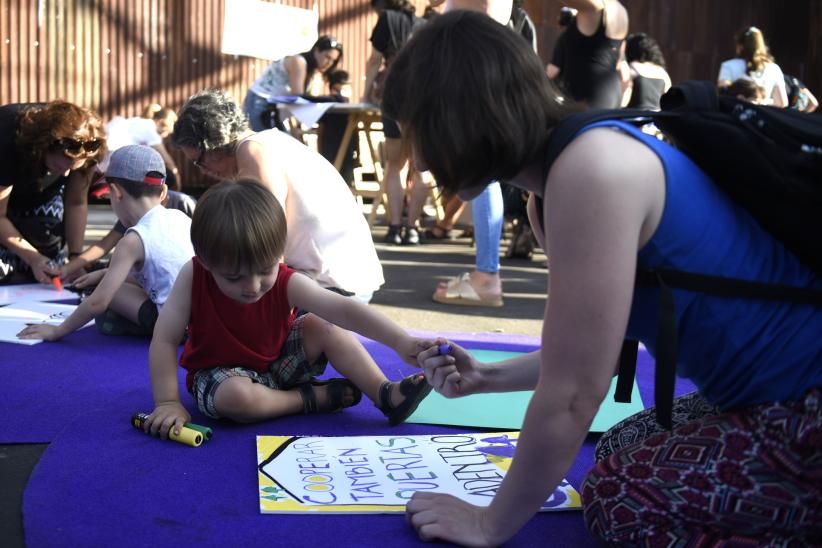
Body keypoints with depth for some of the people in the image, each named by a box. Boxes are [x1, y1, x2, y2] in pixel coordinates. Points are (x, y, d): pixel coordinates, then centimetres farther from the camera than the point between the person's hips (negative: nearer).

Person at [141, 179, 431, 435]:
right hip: (221, 371, -2)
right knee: (234, 396, -36)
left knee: (323, 326, -17)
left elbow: (345, 310, -33)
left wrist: (401, 341, -45)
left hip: (277, 359, 2)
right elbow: (165, 340, -21)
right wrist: (168, 403, -28)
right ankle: (310, 398, -16)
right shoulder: (193, 277, -25)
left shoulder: (287, 284, -22)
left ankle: (384, 393, -14)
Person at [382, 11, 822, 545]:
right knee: (625, 452, 16)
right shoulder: (551, 194, 6)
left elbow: (572, 395, -21)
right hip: (778, 394, 10)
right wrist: (485, 377, 17)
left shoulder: (590, 171, -25)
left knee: (621, 499, -11)